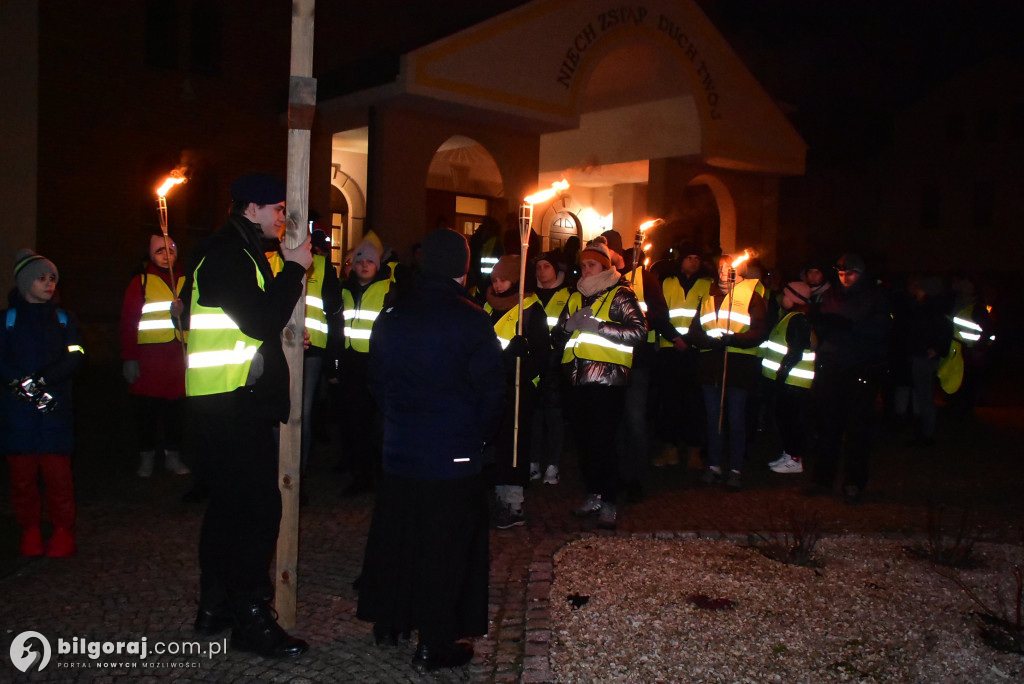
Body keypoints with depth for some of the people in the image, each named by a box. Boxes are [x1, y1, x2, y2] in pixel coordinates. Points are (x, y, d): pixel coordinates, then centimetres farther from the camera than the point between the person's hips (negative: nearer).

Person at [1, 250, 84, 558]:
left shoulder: (64, 319, 13)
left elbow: (75, 359, -1)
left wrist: (41, 380, -14)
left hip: (56, 410, 0)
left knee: (58, 472, -5)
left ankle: (63, 531, 5)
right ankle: (30, 531, 14)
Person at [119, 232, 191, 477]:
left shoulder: (186, 281, 13)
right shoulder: (141, 282, 4)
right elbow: (128, 322, -1)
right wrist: (129, 359, -6)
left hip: (179, 355, 2)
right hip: (148, 355, -2)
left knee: (177, 408, 4)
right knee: (147, 410, 3)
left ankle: (173, 455, 16)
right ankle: (146, 458, 15)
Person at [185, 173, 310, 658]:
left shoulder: (237, 252, 19)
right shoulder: (226, 255, -14)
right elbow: (262, 322, -22)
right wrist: (292, 269, -13)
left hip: (227, 402, 11)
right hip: (232, 404, -11)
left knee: (229, 502, 17)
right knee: (260, 505, -8)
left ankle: (215, 608, 28)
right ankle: (250, 619, 2)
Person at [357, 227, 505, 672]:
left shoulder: (392, 317, 2)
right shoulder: (472, 321, -13)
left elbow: (377, 381, 11)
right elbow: (491, 389, -10)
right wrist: (479, 435, 6)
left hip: (399, 450, 5)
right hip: (455, 453, -5)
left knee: (394, 533, 18)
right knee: (446, 545, 5)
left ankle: (388, 621, 32)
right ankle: (436, 643, 12)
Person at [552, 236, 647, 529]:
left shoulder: (620, 295, 1)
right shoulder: (576, 298, 20)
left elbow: (639, 332, -13)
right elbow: (557, 335, 17)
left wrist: (597, 325, -18)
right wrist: (569, 325, -5)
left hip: (607, 377, -6)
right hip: (577, 379, 6)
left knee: (602, 440, -8)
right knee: (583, 439, 8)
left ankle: (608, 503, 1)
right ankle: (593, 494, 22)